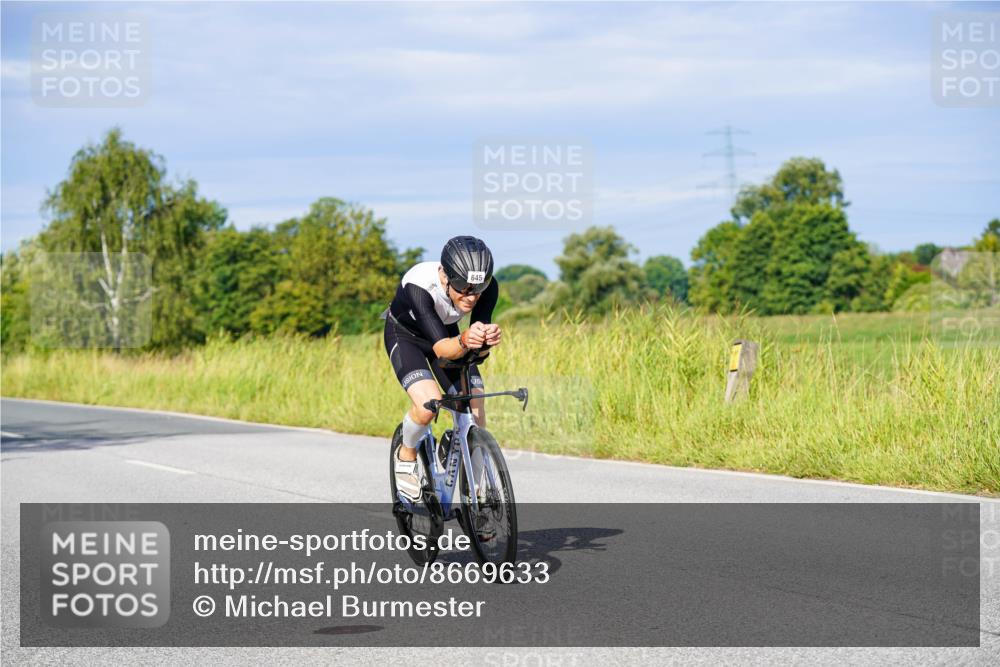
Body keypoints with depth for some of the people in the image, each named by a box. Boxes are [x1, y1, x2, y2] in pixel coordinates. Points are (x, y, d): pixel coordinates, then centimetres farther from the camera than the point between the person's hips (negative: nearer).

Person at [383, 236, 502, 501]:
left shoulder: (488, 287, -29)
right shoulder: (419, 286, -41)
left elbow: (478, 344, -32)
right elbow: (441, 348, -47)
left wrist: (489, 338, -55)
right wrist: (464, 341, -69)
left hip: (447, 333, 4)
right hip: (404, 335, -4)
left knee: (476, 415, -9)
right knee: (428, 404, -28)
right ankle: (406, 457, 3)